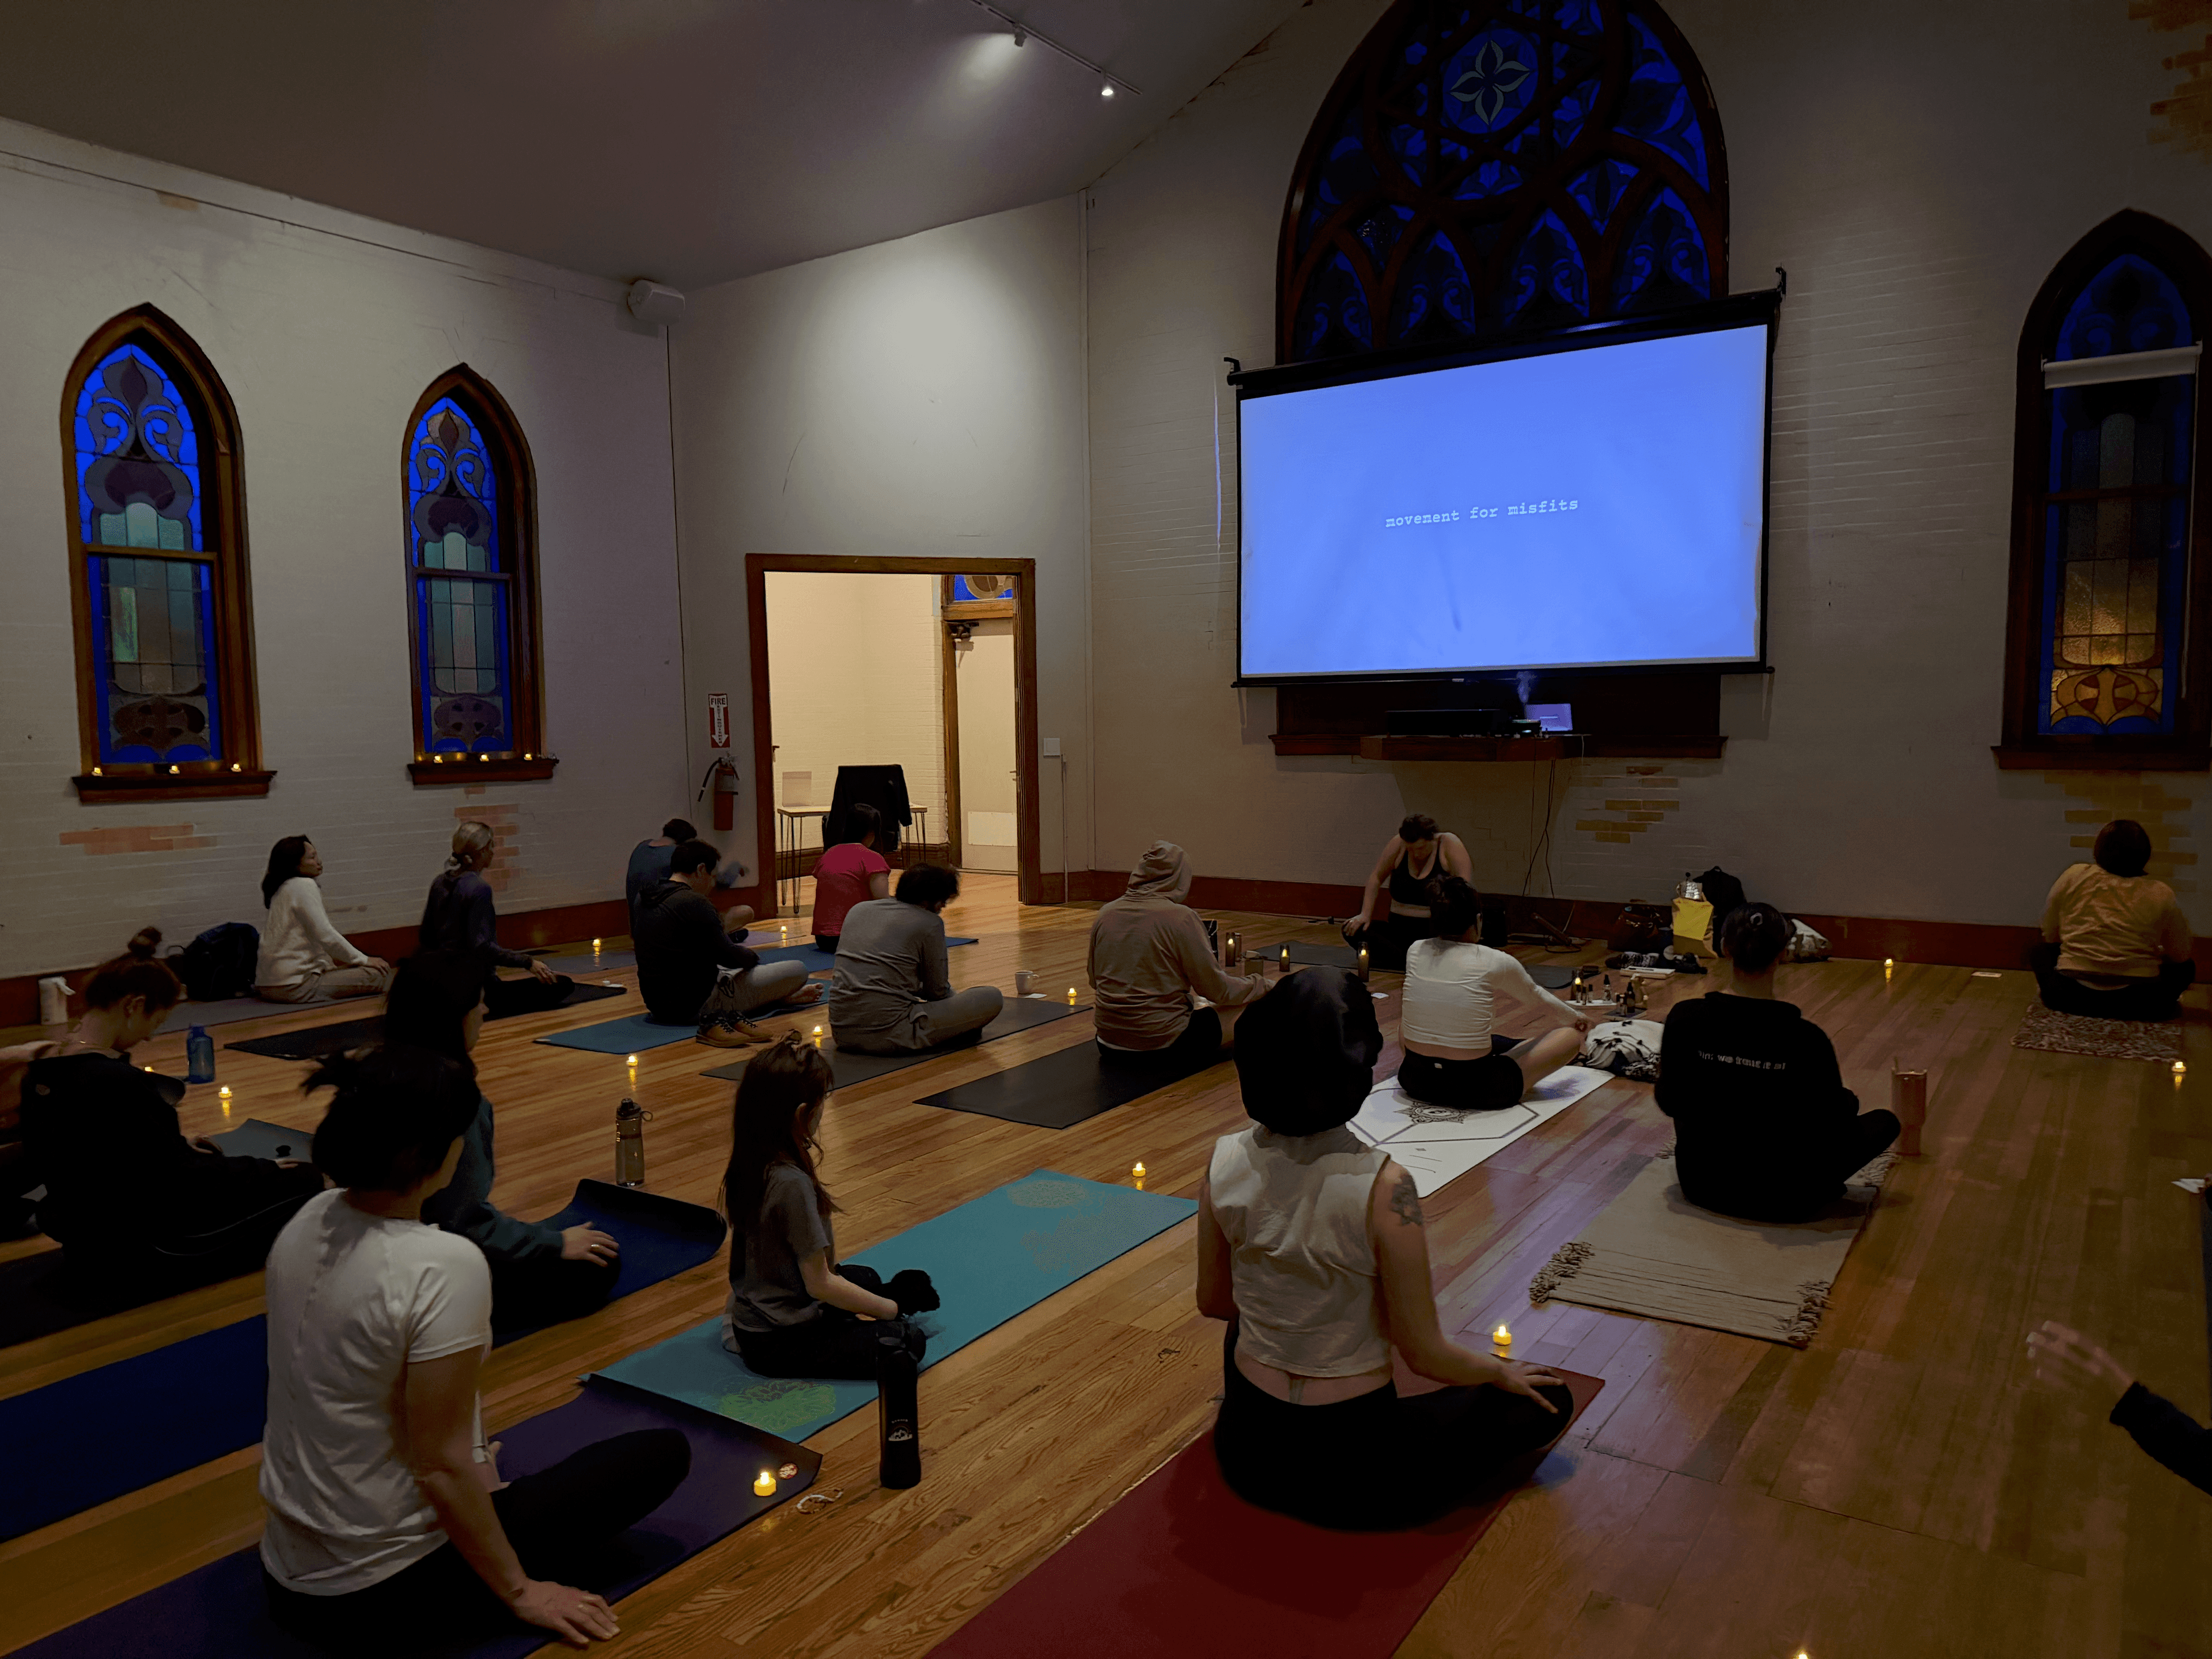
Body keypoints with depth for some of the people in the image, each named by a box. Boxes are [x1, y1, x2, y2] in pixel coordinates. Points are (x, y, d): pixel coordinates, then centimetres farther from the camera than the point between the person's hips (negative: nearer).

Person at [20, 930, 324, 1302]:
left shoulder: (41, 1073, 0)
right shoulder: (116, 1082, -28)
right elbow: (176, 1181, -22)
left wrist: (178, 1146, 19)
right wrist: (264, 1171, -8)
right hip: (135, 1260, -10)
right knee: (302, 1182, -2)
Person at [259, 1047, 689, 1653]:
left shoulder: (307, 1223, -4)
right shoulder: (444, 1266, -30)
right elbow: (440, 1467, -24)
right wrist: (519, 1593, -9)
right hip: (386, 1596, -8)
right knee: (664, 1451, 5)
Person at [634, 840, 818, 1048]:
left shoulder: (644, 902, 9)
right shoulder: (692, 902, -19)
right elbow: (728, 956, -16)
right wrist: (753, 958, 7)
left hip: (658, 1006, 10)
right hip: (695, 1006, -9)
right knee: (798, 971, -8)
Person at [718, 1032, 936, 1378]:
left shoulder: (748, 1163, -8)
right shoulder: (791, 1183, -31)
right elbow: (819, 1283, -24)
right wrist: (892, 1308, -14)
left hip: (752, 1316, 7)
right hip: (777, 1345, -7)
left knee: (865, 1277, 32)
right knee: (908, 1342, -12)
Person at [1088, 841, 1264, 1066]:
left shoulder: (1105, 913, 2)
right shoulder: (1181, 917, -14)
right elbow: (1214, 988, -9)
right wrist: (1259, 985, 10)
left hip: (1110, 1045, 6)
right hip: (1165, 1047, -6)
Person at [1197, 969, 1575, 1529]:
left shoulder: (1224, 1162, -13)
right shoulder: (1383, 1187, -28)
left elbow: (1213, 1302, 4)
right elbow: (1425, 1355, -16)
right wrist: (1502, 1373, 4)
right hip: (1349, 1471, -6)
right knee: (1547, 1400, 14)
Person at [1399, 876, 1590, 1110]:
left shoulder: (1415, 951, 0)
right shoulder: (1495, 962, -11)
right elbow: (1538, 1000, 11)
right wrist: (1576, 1017, 33)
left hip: (1414, 1081, 4)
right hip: (1473, 1090, -4)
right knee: (1572, 1035, 12)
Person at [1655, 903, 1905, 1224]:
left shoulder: (1684, 1018, -15)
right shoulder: (1806, 1039, -22)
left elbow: (1668, 1103, -2)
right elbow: (1838, 1133, -9)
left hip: (1700, 1184, 3)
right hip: (1780, 1201, -3)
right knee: (1885, 1119, 18)